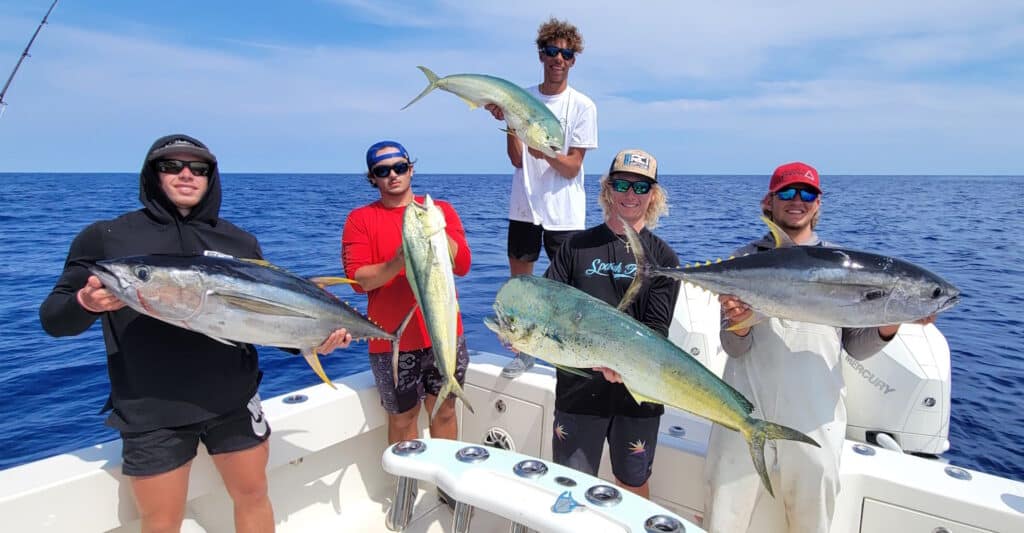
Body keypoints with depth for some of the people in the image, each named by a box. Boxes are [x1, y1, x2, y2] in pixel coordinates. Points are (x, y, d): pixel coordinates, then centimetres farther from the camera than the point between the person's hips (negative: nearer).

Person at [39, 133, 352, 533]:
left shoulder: (239, 242, 5)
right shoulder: (106, 238, -2)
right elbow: (52, 318, -2)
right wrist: (85, 304, -23)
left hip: (234, 400, 2)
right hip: (150, 411, -2)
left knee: (253, 496, 15)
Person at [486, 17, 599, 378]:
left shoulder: (582, 106, -2)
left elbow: (572, 167, -8)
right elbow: (517, 160, -2)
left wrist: (545, 153, -27)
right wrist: (509, 121, -17)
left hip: (565, 212, -3)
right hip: (524, 206, 3)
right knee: (519, 278, 11)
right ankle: (524, 352, 28)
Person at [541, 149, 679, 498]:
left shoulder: (662, 257, 1)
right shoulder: (578, 246, 4)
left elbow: (656, 329, -8)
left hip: (637, 389, 0)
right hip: (578, 387, 0)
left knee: (633, 483, 18)